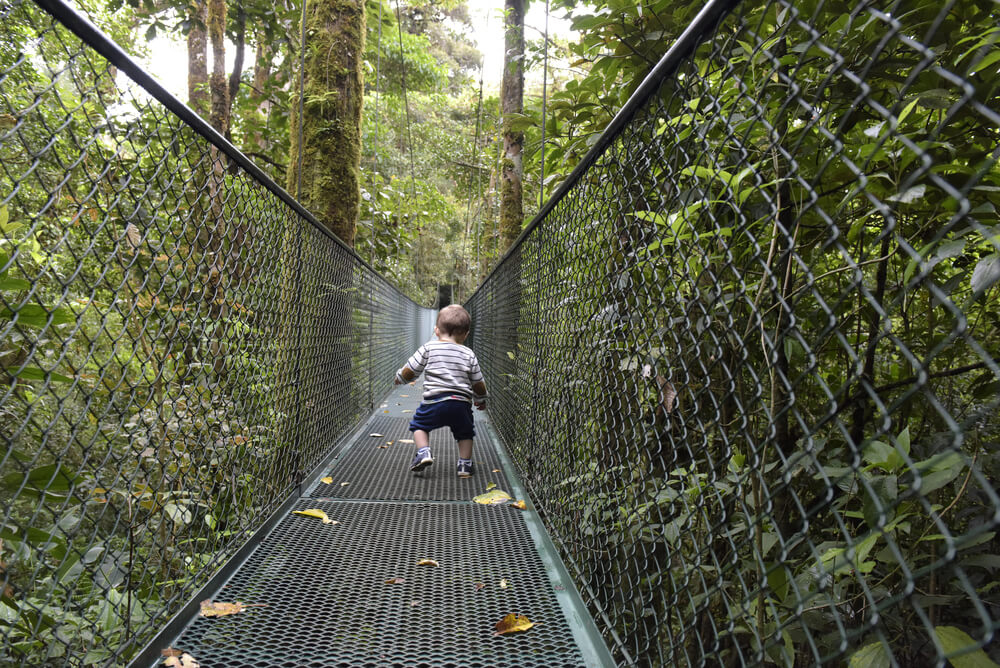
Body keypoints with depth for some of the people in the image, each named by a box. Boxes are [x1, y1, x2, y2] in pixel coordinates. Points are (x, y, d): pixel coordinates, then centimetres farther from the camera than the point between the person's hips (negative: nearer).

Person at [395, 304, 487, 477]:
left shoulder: (428, 348, 3)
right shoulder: (468, 354, 9)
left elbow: (410, 371, 5)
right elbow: (478, 383, 13)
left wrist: (399, 377, 28)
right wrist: (481, 399, 32)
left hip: (435, 400, -2)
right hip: (462, 403, 2)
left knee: (419, 424, 19)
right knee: (465, 433, 22)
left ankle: (423, 452, 0)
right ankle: (465, 464, 17)